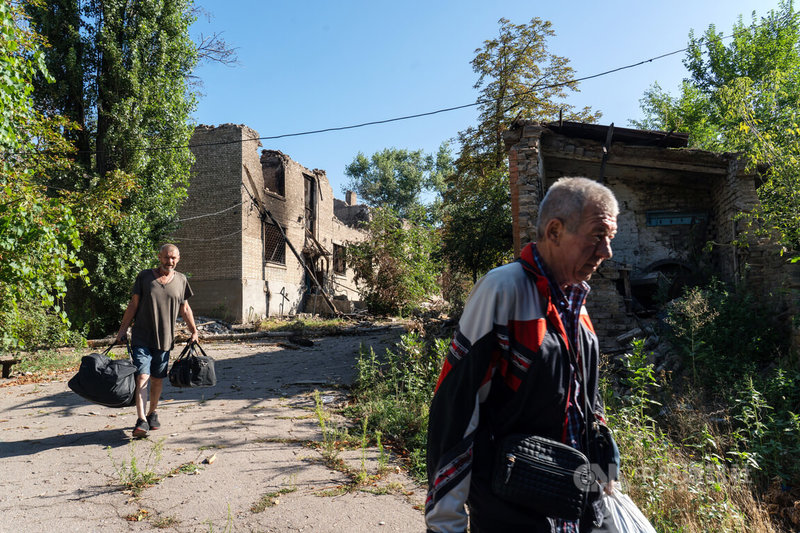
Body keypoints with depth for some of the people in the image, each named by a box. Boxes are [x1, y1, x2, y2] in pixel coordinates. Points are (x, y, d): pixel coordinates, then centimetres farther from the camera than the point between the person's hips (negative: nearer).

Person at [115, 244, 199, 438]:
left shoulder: (181, 280, 7)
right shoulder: (144, 276, 0)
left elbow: (185, 308, 15)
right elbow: (133, 304, 2)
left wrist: (194, 331, 15)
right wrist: (123, 329, -2)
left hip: (165, 339, 2)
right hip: (141, 337, -2)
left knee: (157, 380, 10)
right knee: (142, 377, -11)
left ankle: (152, 413, 28)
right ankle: (141, 421, -12)